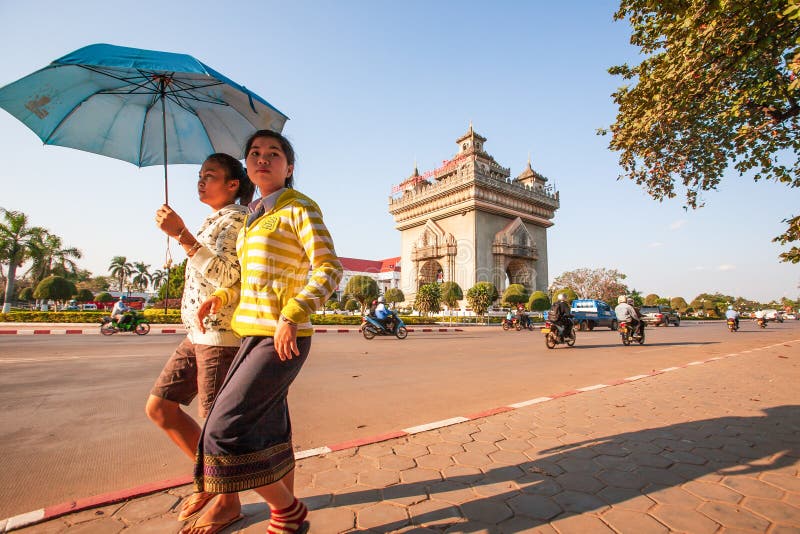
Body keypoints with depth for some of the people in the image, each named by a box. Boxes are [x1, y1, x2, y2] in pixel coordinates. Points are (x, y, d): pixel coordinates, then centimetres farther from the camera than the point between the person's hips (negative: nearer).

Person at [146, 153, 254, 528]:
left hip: (222, 333, -10)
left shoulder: (235, 217, -9)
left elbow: (226, 276, -23)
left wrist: (182, 235, -25)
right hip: (198, 334, 10)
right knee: (158, 406, 14)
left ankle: (228, 500, 22)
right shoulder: (213, 221, 20)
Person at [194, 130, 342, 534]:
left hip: (282, 338, -8)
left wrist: (291, 316, -24)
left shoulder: (300, 208, -5)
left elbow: (329, 270, -15)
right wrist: (221, 296, 9)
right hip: (254, 334, 8)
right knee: (271, 434, 13)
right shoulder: (255, 216, 19)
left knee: (225, 429, -8)